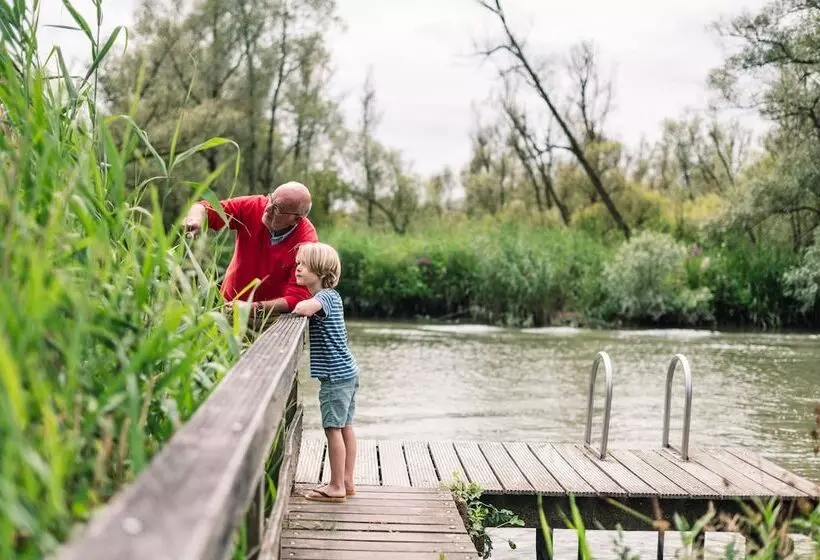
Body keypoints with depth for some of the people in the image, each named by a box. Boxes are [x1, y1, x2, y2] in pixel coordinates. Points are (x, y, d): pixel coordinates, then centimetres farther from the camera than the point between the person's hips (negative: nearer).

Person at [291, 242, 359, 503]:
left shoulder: (325, 296, -17)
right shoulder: (331, 296, 13)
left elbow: (304, 307, -36)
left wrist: (298, 308, -16)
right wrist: (303, 309, 0)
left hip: (336, 375, -10)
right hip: (347, 372, 10)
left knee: (333, 428, -3)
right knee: (345, 427, 13)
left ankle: (336, 487, 2)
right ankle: (347, 482, 21)